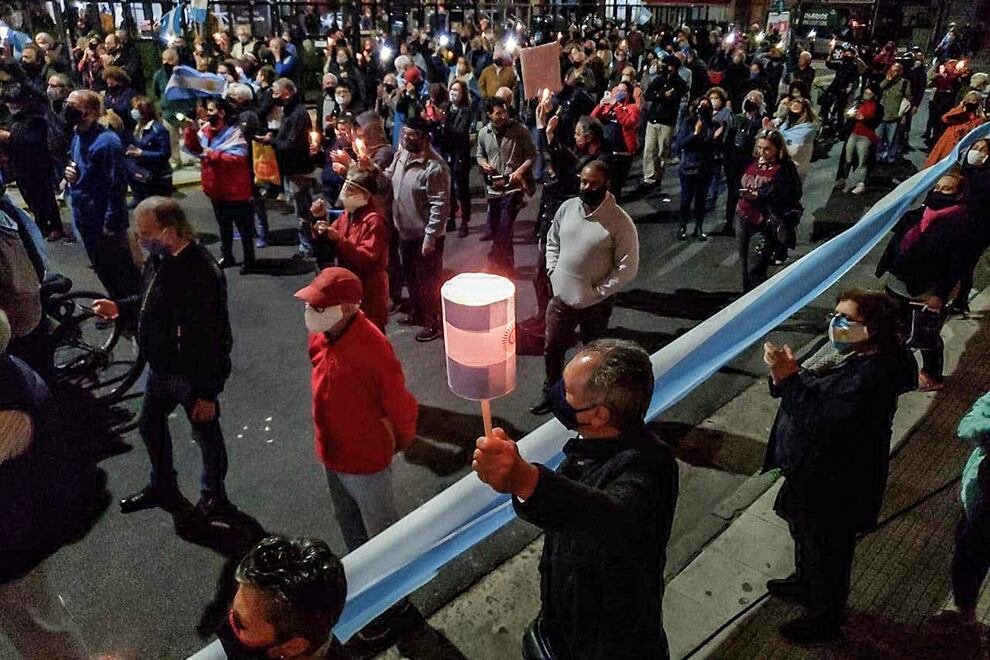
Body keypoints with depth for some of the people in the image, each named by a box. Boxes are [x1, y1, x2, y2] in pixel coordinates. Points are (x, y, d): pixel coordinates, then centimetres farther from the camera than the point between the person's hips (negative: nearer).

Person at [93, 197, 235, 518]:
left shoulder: (201, 273, -32)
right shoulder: (158, 259, -3)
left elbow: (209, 342, -29)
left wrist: (207, 393, -23)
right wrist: (120, 308, 0)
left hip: (192, 374, -9)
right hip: (160, 368, 10)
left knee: (206, 435, 13)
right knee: (150, 425, 25)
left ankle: (213, 498, 37)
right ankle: (162, 488, 49)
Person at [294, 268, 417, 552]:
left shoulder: (373, 350, -33)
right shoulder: (320, 335, -9)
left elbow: (400, 406, -21)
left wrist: (401, 442, -3)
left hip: (366, 459, -8)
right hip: (332, 453, 8)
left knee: (381, 529, 15)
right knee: (347, 519, 29)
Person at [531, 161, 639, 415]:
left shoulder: (620, 222, -19)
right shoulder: (567, 207, -3)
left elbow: (627, 268, -15)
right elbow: (552, 241, 13)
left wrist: (598, 292, -16)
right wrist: (553, 272, 1)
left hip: (596, 305, -4)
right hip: (561, 298, 4)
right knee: (552, 348, 17)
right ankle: (550, 393, 40)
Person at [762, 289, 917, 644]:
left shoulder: (871, 377, -32)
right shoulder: (851, 357, -1)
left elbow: (825, 420, -39)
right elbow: (816, 390, 5)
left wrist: (791, 377, -37)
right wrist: (784, 375, -14)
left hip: (835, 487, -9)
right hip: (811, 471, 9)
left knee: (827, 551, 14)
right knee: (804, 534, 30)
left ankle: (825, 619, 37)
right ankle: (805, 584, 56)